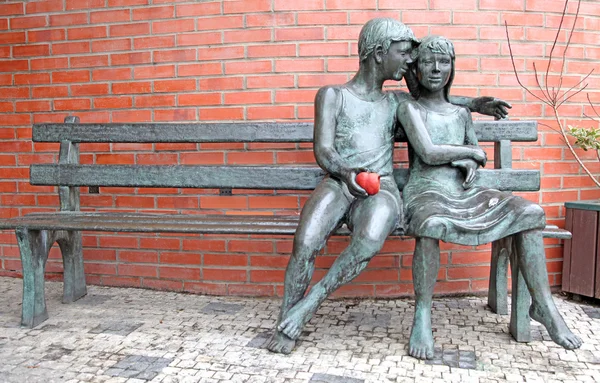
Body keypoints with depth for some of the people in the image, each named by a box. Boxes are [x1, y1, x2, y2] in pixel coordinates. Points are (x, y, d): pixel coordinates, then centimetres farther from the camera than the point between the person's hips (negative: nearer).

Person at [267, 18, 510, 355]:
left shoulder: (396, 101, 23)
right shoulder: (333, 95, 11)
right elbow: (323, 151, -1)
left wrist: (473, 103, 30)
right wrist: (345, 172, -22)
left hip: (381, 189, 2)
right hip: (339, 184, -2)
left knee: (369, 242, -35)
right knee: (305, 243, -32)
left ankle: (309, 304, -18)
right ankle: (285, 323, -12)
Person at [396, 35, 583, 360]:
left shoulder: (461, 113, 20)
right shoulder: (409, 107, 2)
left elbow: (477, 152, 27)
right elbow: (428, 153, -11)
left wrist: (472, 162, 2)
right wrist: (471, 151, 2)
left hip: (463, 193, 6)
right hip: (425, 194, -6)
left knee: (531, 212, -15)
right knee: (433, 224, -42)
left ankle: (543, 304, -7)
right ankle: (422, 314, -23)